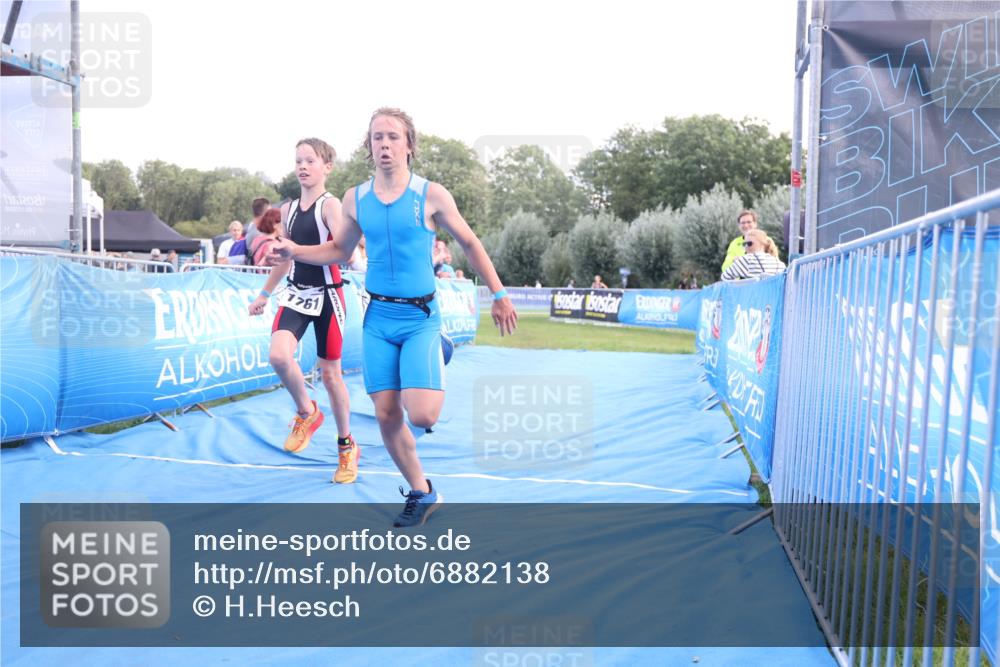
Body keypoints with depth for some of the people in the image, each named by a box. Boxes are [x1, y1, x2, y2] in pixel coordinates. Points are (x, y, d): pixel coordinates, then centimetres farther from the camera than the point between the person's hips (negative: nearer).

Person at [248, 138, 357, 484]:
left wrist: (297, 250, -39)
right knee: (279, 356, -21)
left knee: (330, 373, 5)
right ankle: (307, 413, 8)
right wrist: (264, 294, 25)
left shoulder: (331, 204, -10)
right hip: (296, 293, 4)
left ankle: (347, 447, 23)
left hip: (327, 295, -4)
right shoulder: (288, 208, 8)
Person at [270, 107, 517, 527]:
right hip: (378, 318, 4)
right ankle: (421, 494, 23)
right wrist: (294, 251, 2)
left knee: (420, 415, -16)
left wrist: (499, 295, 3)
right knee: (386, 416, 2)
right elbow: (339, 250, 18)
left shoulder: (431, 195, -7)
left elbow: (469, 244, 3)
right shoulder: (355, 199, 4)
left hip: (421, 317, -3)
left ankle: (437, 370, 21)